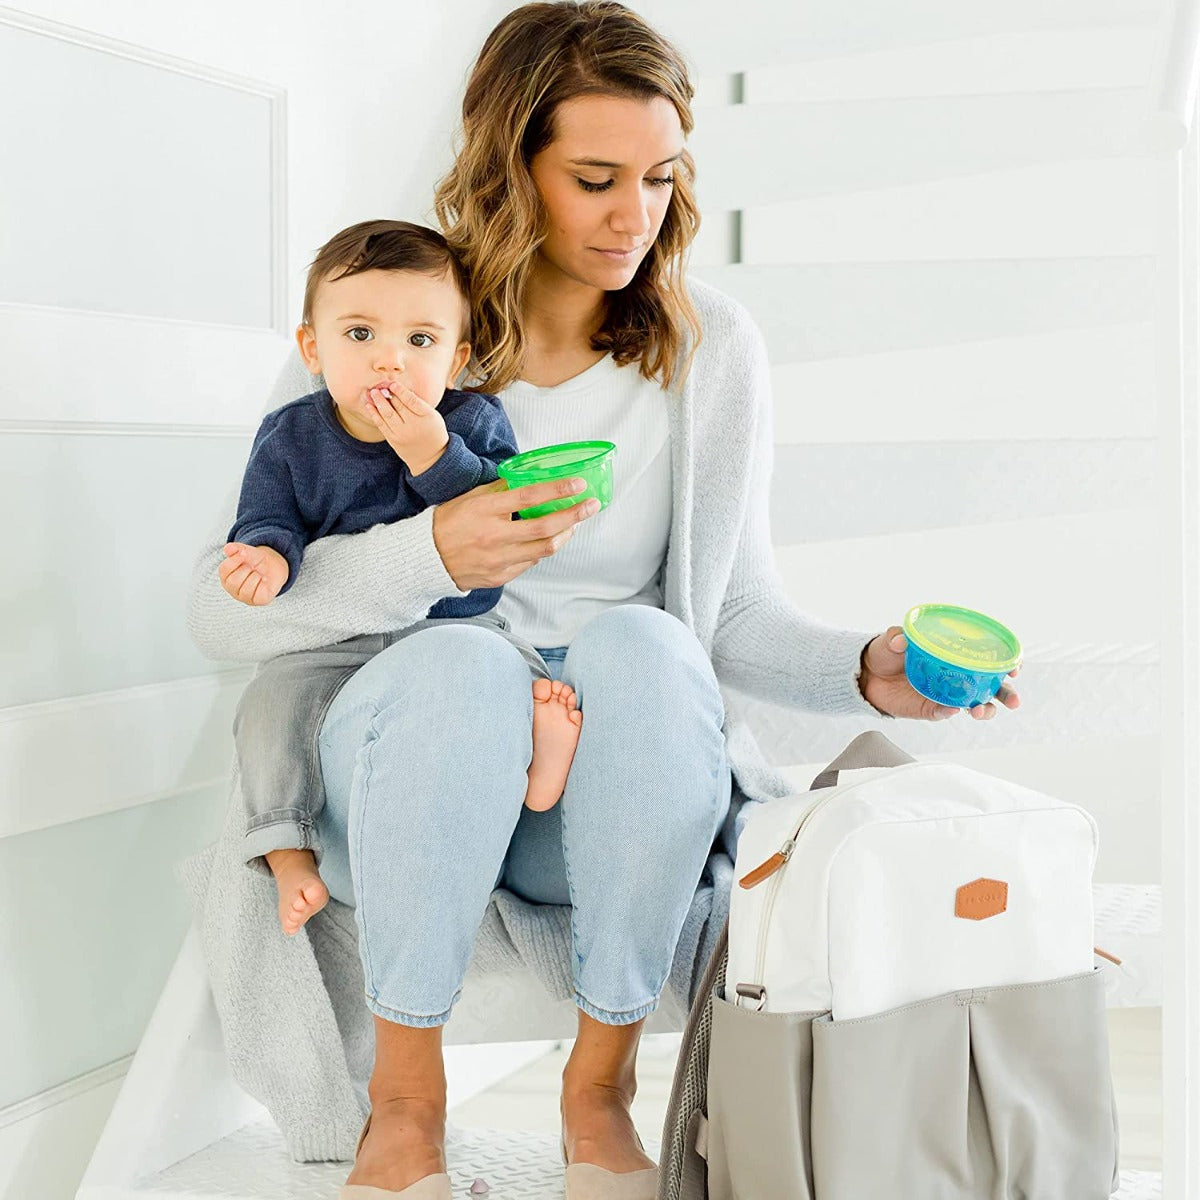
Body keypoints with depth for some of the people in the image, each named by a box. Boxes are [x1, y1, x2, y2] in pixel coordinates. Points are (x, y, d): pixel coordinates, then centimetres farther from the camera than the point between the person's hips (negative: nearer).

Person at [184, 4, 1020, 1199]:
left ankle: (600, 1085, -15)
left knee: (641, 642, -32)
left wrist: (863, 672, -15)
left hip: (617, 784, 2)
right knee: (461, 659, -36)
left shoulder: (710, 348, 2)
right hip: (407, 759, -1)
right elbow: (223, 609, -10)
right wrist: (429, 555, -25)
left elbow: (738, 614, 5)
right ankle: (403, 1101, -16)